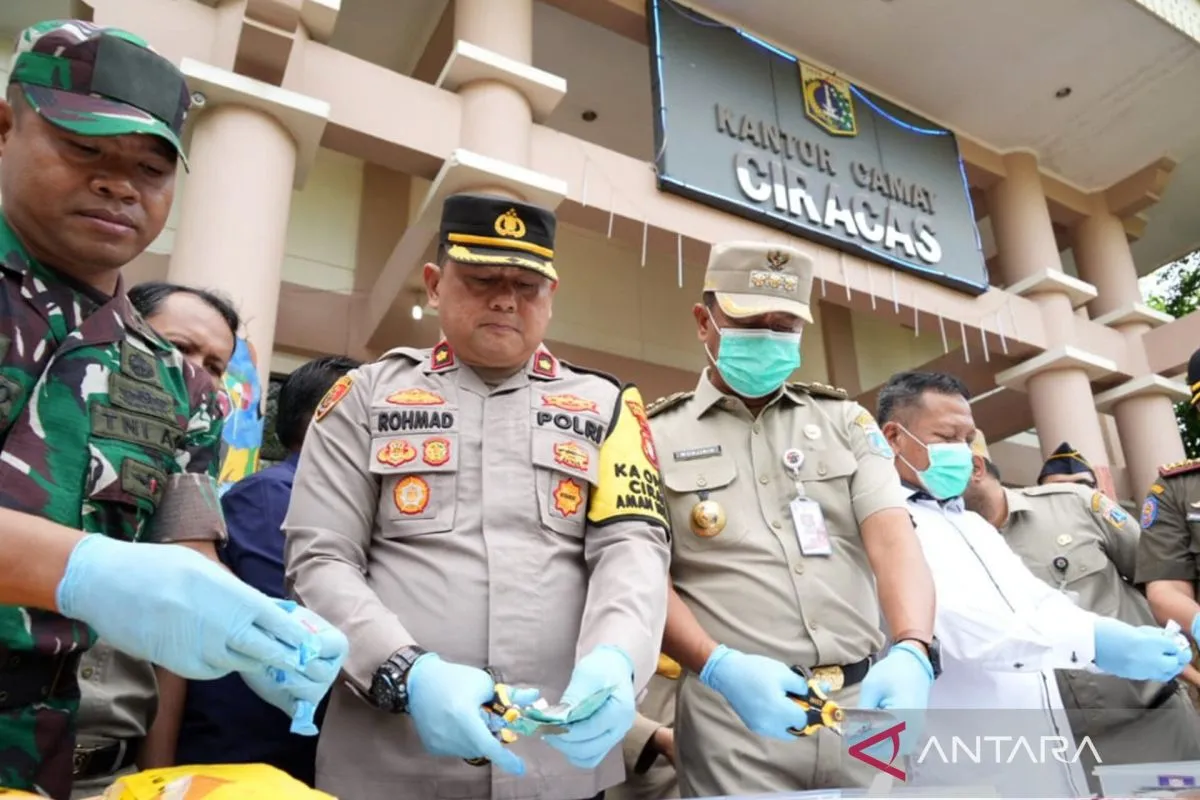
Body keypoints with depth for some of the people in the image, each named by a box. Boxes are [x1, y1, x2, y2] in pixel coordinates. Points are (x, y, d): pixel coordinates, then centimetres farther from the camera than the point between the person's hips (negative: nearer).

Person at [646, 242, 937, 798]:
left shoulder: (845, 420, 10)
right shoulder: (657, 436, 2)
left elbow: (892, 537, -3)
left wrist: (912, 651, -21)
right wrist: (719, 666, -18)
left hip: (865, 702, 3)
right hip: (734, 713, -2)